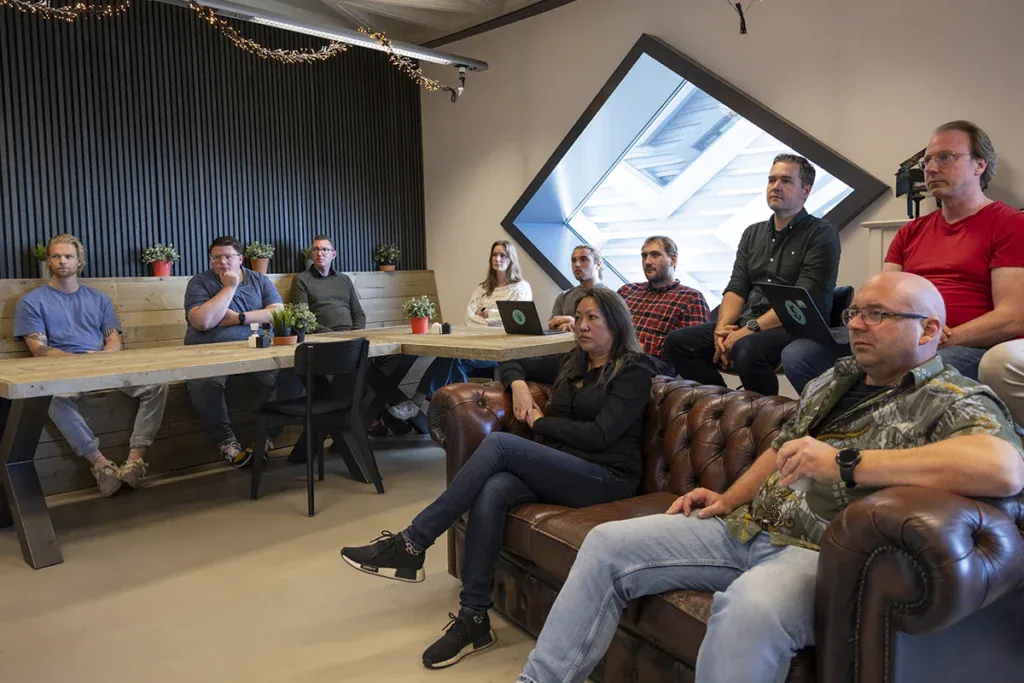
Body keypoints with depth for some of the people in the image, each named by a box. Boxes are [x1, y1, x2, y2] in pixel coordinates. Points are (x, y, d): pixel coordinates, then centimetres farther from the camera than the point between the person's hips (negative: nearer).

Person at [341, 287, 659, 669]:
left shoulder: (634, 371, -1)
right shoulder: (573, 363, 19)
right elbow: (513, 366, 30)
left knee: (499, 444, -27)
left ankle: (410, 545, -22)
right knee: (492, 491, -28)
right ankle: (473, 619, -21)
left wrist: (539, 422, -3)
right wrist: (518, 384, 6)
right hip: (559, 471, 6)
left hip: (607, 477, -6)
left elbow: (599, 434, -13)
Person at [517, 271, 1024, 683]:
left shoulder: (954, 401, -7)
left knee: (749, 607, -42)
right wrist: (728, 499, 13)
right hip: (749, 526, 8)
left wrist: (845, 463, -31)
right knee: (608, 543, 0)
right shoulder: (835, 378, 18)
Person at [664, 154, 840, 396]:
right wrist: (722, 327, -9)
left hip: (797, 328, -6)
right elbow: (736, 288, 11)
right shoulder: (753, 233, 20)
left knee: (746, 349, -37)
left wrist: (751, 328, -20)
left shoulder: (822, 233, 0)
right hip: (747, 323, 6)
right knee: (679, 341, -12)